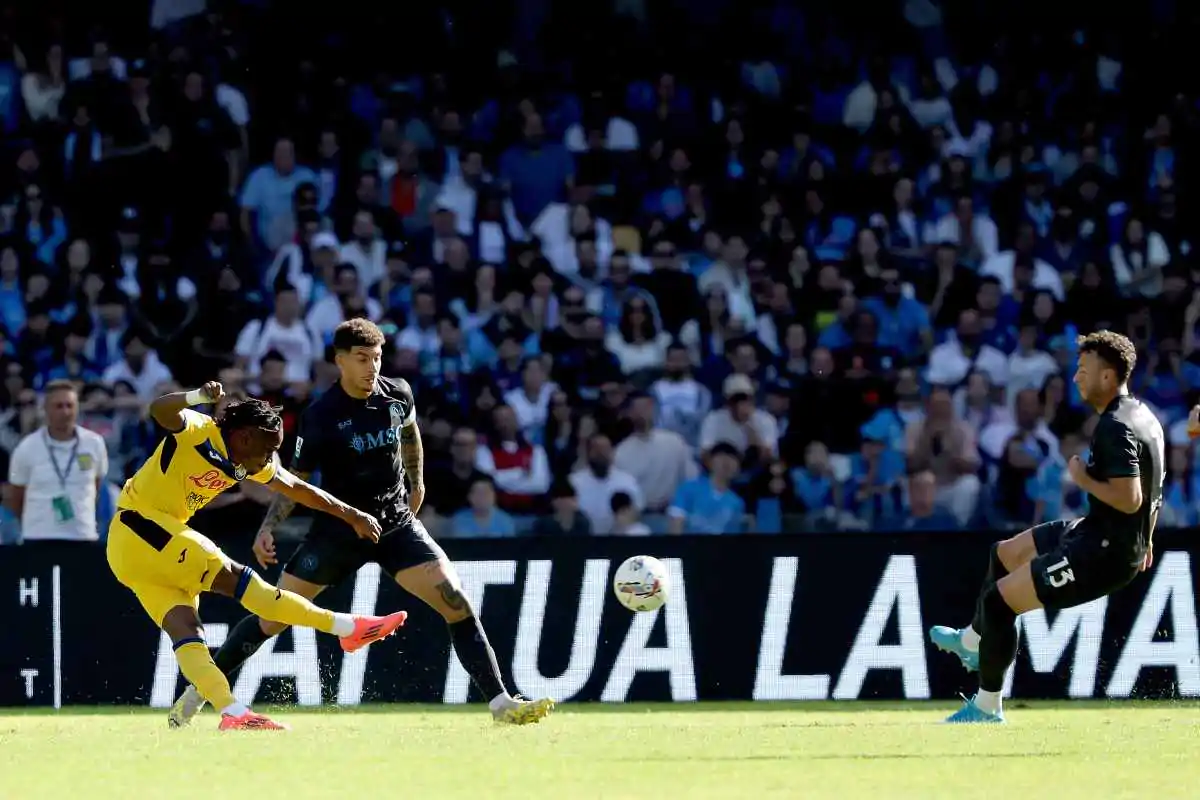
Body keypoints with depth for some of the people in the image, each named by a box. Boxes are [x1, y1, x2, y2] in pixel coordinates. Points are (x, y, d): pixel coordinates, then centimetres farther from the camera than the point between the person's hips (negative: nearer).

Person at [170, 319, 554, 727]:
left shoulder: (398, 395, -5)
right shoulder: (320, 416, -15)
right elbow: (297, 478, -6)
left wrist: (416, 483, 28)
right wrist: (268, 527, -18)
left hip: (397, 524, 3)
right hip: (338, 530, -3)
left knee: (457, 602, -13)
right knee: (272, 618, -2)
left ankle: (501, 703, -9)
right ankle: (198, 692, 14)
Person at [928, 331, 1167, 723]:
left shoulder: (1115, 428, -24)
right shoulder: (1143, 415, 8)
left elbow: (1129, 499, -32)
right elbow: (1152, 488, 21)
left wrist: (1084, 480, -17)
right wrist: (1144, 540, 29)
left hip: (1104, 552, -11)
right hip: (1098, 533, 11)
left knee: (998, 601, -9)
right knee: (1004, 554, 26)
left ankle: (987, 707, 2)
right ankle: (973, 641, 45)